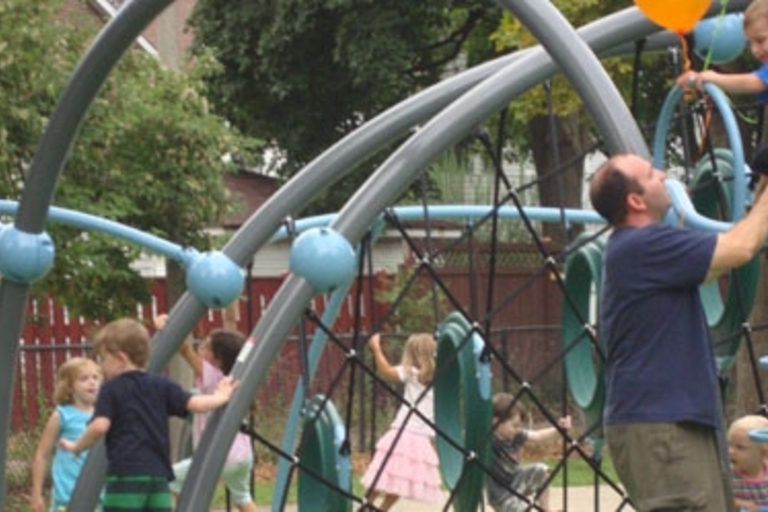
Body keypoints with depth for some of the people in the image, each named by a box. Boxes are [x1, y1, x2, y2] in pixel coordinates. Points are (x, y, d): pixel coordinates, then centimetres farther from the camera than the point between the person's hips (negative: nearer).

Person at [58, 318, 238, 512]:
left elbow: (100, 426, -12)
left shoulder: (111, 389, 0)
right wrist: (219, 398, 26)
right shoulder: (162, 386, 12)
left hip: (125, 475, -5)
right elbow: (195, 404, 6)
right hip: (158, 474, 5)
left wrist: (77, 447, 4)